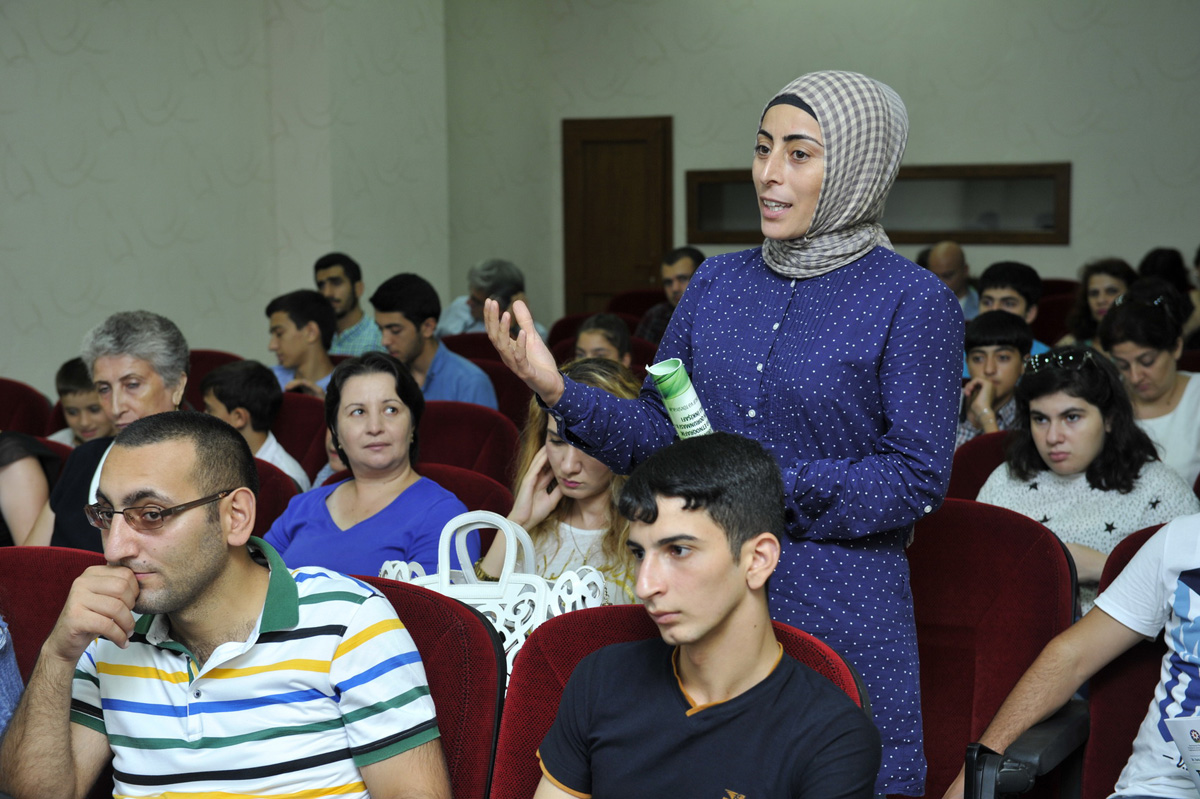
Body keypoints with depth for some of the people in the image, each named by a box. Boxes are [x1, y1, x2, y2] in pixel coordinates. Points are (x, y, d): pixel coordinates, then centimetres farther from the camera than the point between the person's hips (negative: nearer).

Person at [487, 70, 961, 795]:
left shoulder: (913, 301, -7)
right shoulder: (719, 282, 8)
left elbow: (919, 476, -11)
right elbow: (657, 434, 8)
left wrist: (780, 490, -20)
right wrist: (557, 392, -8)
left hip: (842, 621, -5)